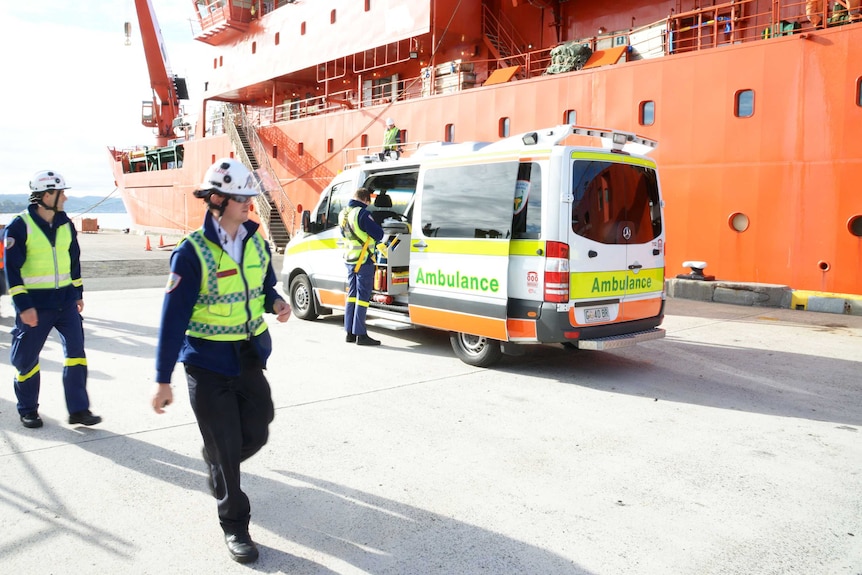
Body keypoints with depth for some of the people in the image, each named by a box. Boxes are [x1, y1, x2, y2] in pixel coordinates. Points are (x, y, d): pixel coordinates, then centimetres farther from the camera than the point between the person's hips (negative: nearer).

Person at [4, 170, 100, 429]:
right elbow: (12, 269, -12)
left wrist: (78, 293, 17)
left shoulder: (65, 223, 6)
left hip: (66, 301, 5)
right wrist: (23, 306, -16)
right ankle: (27, 410, 26)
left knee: (76, 351, -2)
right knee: (26, 359, 7)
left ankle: (78, 410, 5)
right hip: (35, 304, -4)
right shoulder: (19, 226, -11)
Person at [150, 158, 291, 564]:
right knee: (225, 446, 3)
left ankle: (216, 463, 46)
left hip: (250, 355, 5)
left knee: (256, 434, 11)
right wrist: (163, 380, -14)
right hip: (208, 362, -5)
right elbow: (173, 317, -15)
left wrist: (276, 303, -9)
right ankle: (234, 526, 23)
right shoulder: (193, 252, -16)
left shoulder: (256, 241, 1)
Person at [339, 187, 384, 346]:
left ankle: (349, 333, 18)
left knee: (352, 295, 14)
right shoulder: (362, 214, -18)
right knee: (362, 296, -3)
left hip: (349, 260, 8)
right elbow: (379, 234, -17)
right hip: (364, 261, -8)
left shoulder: (343, 214, 8)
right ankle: (360, 334, -1)